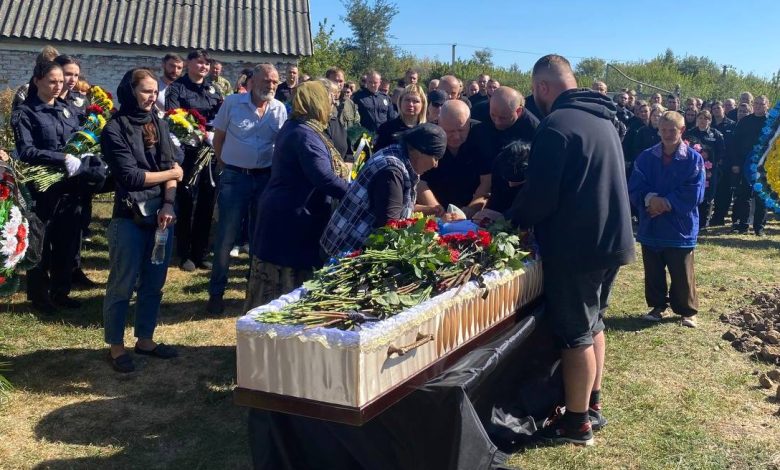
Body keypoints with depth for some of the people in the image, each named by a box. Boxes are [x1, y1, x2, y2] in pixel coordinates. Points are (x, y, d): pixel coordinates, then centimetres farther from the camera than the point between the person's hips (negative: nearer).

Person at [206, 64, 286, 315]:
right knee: (226, 236, 1)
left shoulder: (280, 109, 2)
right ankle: (216, 292, 13)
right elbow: (218, 137, 3)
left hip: (266, 178, 3)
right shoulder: (232, 103, -3)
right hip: (234, 177, -2)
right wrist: (225, 166, 2)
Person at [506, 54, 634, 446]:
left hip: (575, 245, -9)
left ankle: (577, 422, 13)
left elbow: (539, 196, -20)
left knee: (575, 334, 2)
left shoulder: (556, 124, -18)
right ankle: (592, 406, 31)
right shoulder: (602, 119, 12)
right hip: (609, 238, 9)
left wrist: (508, 221, -1)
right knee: (592, 324, 19)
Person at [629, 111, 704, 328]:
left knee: (682, 274, 4)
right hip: (650, 227, 3)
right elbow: (634, 188, -4)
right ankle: (658, 306, 30)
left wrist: (666, 203, -16)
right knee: (653, 272, 13)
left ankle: (687, 311, 20)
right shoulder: (646, 157, 2)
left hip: (681, 228, -3)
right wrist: (651, 198, -22)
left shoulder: (694, 159, -5)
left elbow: (694, 194, -11)